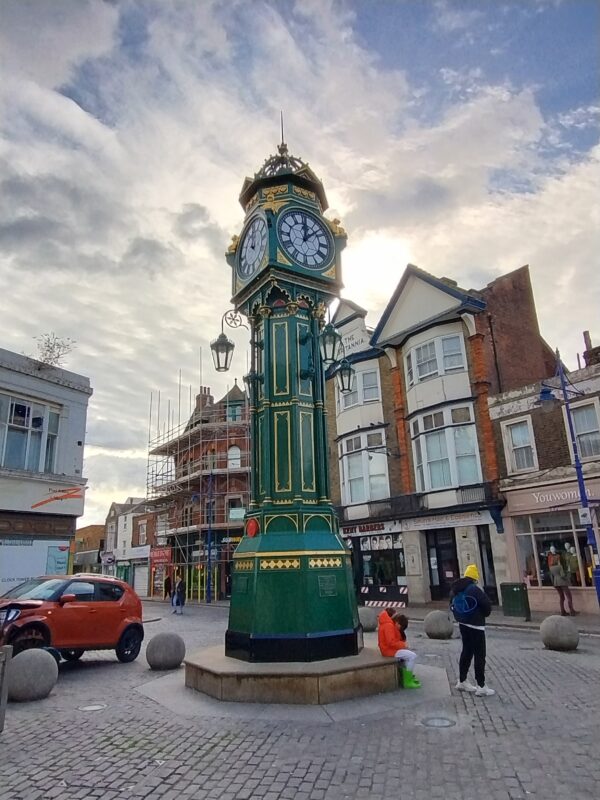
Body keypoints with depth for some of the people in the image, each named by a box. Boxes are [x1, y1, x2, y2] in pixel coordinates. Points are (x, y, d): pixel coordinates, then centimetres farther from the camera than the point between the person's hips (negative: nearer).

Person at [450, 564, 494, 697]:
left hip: (463, 624, 8)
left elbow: (453, 606, 12)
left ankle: (462, 682, 26)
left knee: (466, 652, 18)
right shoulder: (474, 590, -21)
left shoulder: (455, 590, 4)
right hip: (476, 626, -8)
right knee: (479, 655, 0)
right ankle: (481, 687, 3)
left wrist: (460, 617, 12)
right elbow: (487, 606, -17)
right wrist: (483, 614, 3)